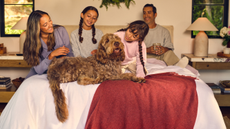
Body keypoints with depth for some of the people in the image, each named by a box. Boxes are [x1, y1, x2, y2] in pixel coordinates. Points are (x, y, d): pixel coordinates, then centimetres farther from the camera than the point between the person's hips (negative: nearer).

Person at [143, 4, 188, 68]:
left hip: (160, 57, 2)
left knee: (168, 52, -29)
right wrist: (147, 50, -19)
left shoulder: (164, 31, 16)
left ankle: (177, 65, -58)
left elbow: (170, 48, 8)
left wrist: (164, 49, -18)